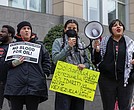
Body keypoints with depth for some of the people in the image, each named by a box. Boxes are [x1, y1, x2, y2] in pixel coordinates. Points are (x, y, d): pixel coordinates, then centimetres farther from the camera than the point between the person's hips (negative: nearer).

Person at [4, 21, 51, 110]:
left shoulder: (39, 45, 18)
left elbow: (46, 60, 15)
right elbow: (5, 62, 10)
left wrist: (45, 73, 0)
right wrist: (14, 63, -10)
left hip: (35, 85, 0)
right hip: (16, 85, 0)